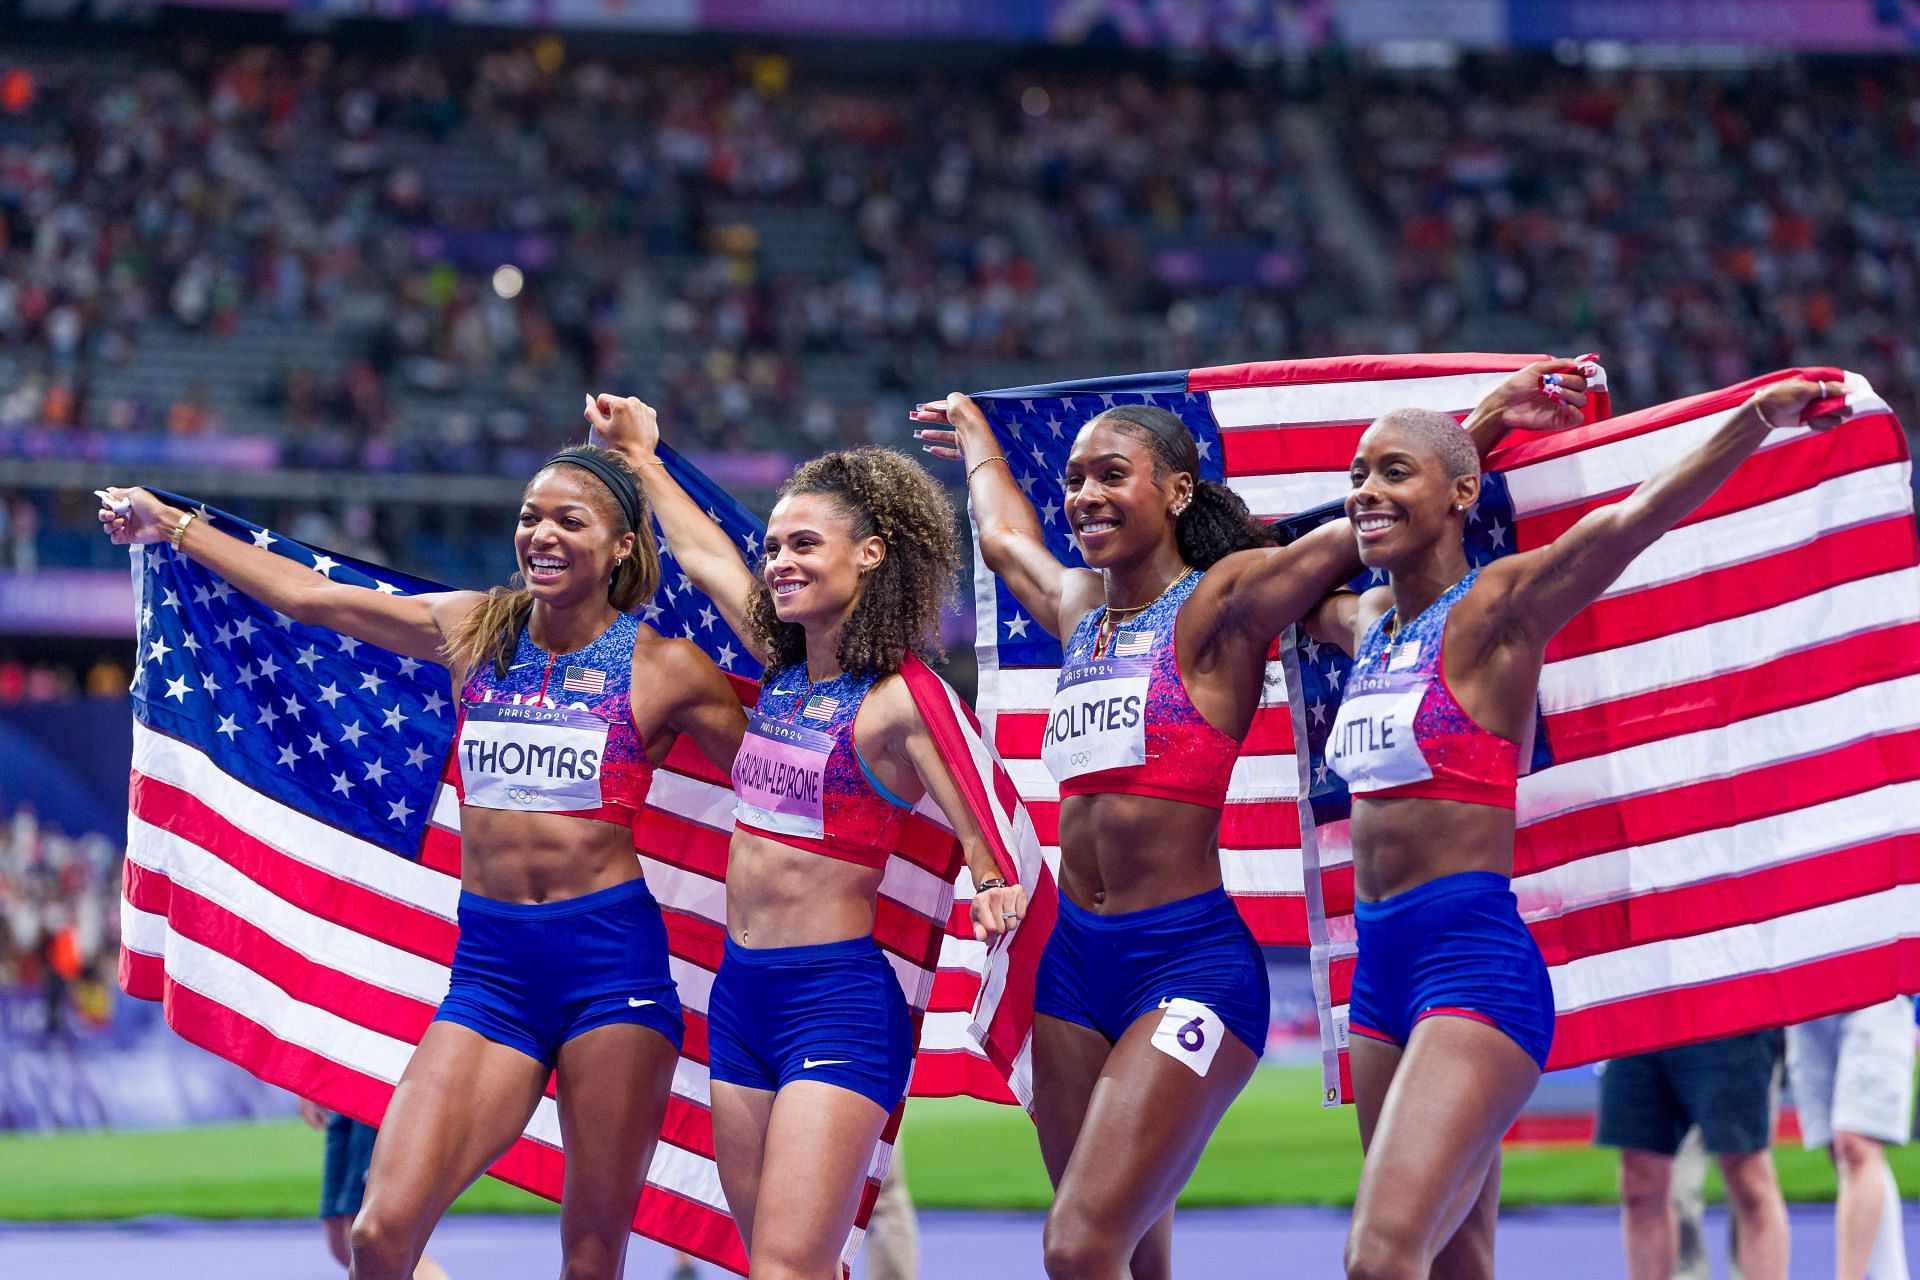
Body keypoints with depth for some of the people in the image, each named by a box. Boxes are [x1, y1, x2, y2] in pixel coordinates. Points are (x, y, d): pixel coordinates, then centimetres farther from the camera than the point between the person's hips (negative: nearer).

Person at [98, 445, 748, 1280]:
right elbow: (308, 595, 20)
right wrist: (174, 528, 27)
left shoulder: (663, 669, 1)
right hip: (491, 965, 3)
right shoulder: (474, 632, 11)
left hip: (611, 960, -3)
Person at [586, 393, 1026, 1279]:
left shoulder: (900, 701, -11)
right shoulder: (785, 670, 10)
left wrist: (994, 895, -36)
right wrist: (641, 457, 38)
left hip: (838, 1000, -8)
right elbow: (704, 556, 26)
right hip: (742, 996, 8)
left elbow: (988, 849, -14)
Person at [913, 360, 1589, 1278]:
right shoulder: (1078, 609, 15)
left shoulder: (1222, 602, -4)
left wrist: (1485, 420, -8)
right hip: (1075, 961, 7)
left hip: (1189, 962, -7)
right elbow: (1005, 537, 36)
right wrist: (975, 438, 51)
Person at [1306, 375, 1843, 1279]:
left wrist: (1758, 419, -33)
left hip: (1476, 963, -8)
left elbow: (1629, 522, -22)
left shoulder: (1494, 611, -7)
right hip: (1381, 968, 8)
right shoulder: (1366, 625, 14)